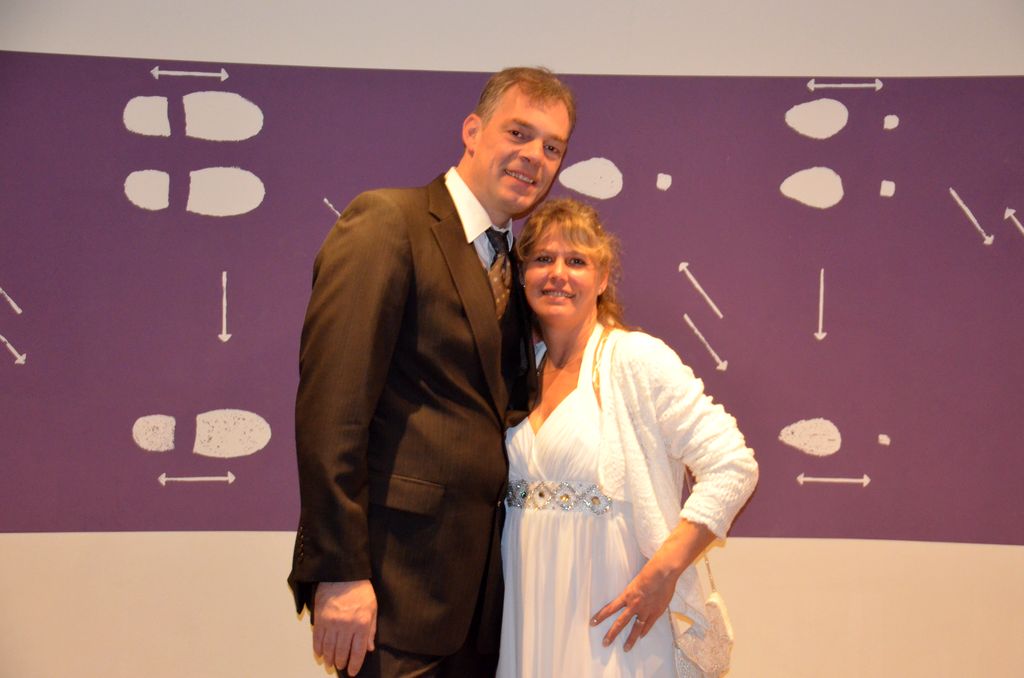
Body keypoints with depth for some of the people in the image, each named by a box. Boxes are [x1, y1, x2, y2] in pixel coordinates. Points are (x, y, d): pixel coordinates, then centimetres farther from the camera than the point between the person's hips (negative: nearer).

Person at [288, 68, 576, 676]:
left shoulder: (514, 264, 16)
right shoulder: (387, 222, -8)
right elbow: (330, 403, -16)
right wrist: (339, 572, -20)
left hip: (478, 576, 8)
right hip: (395, 575, -7)